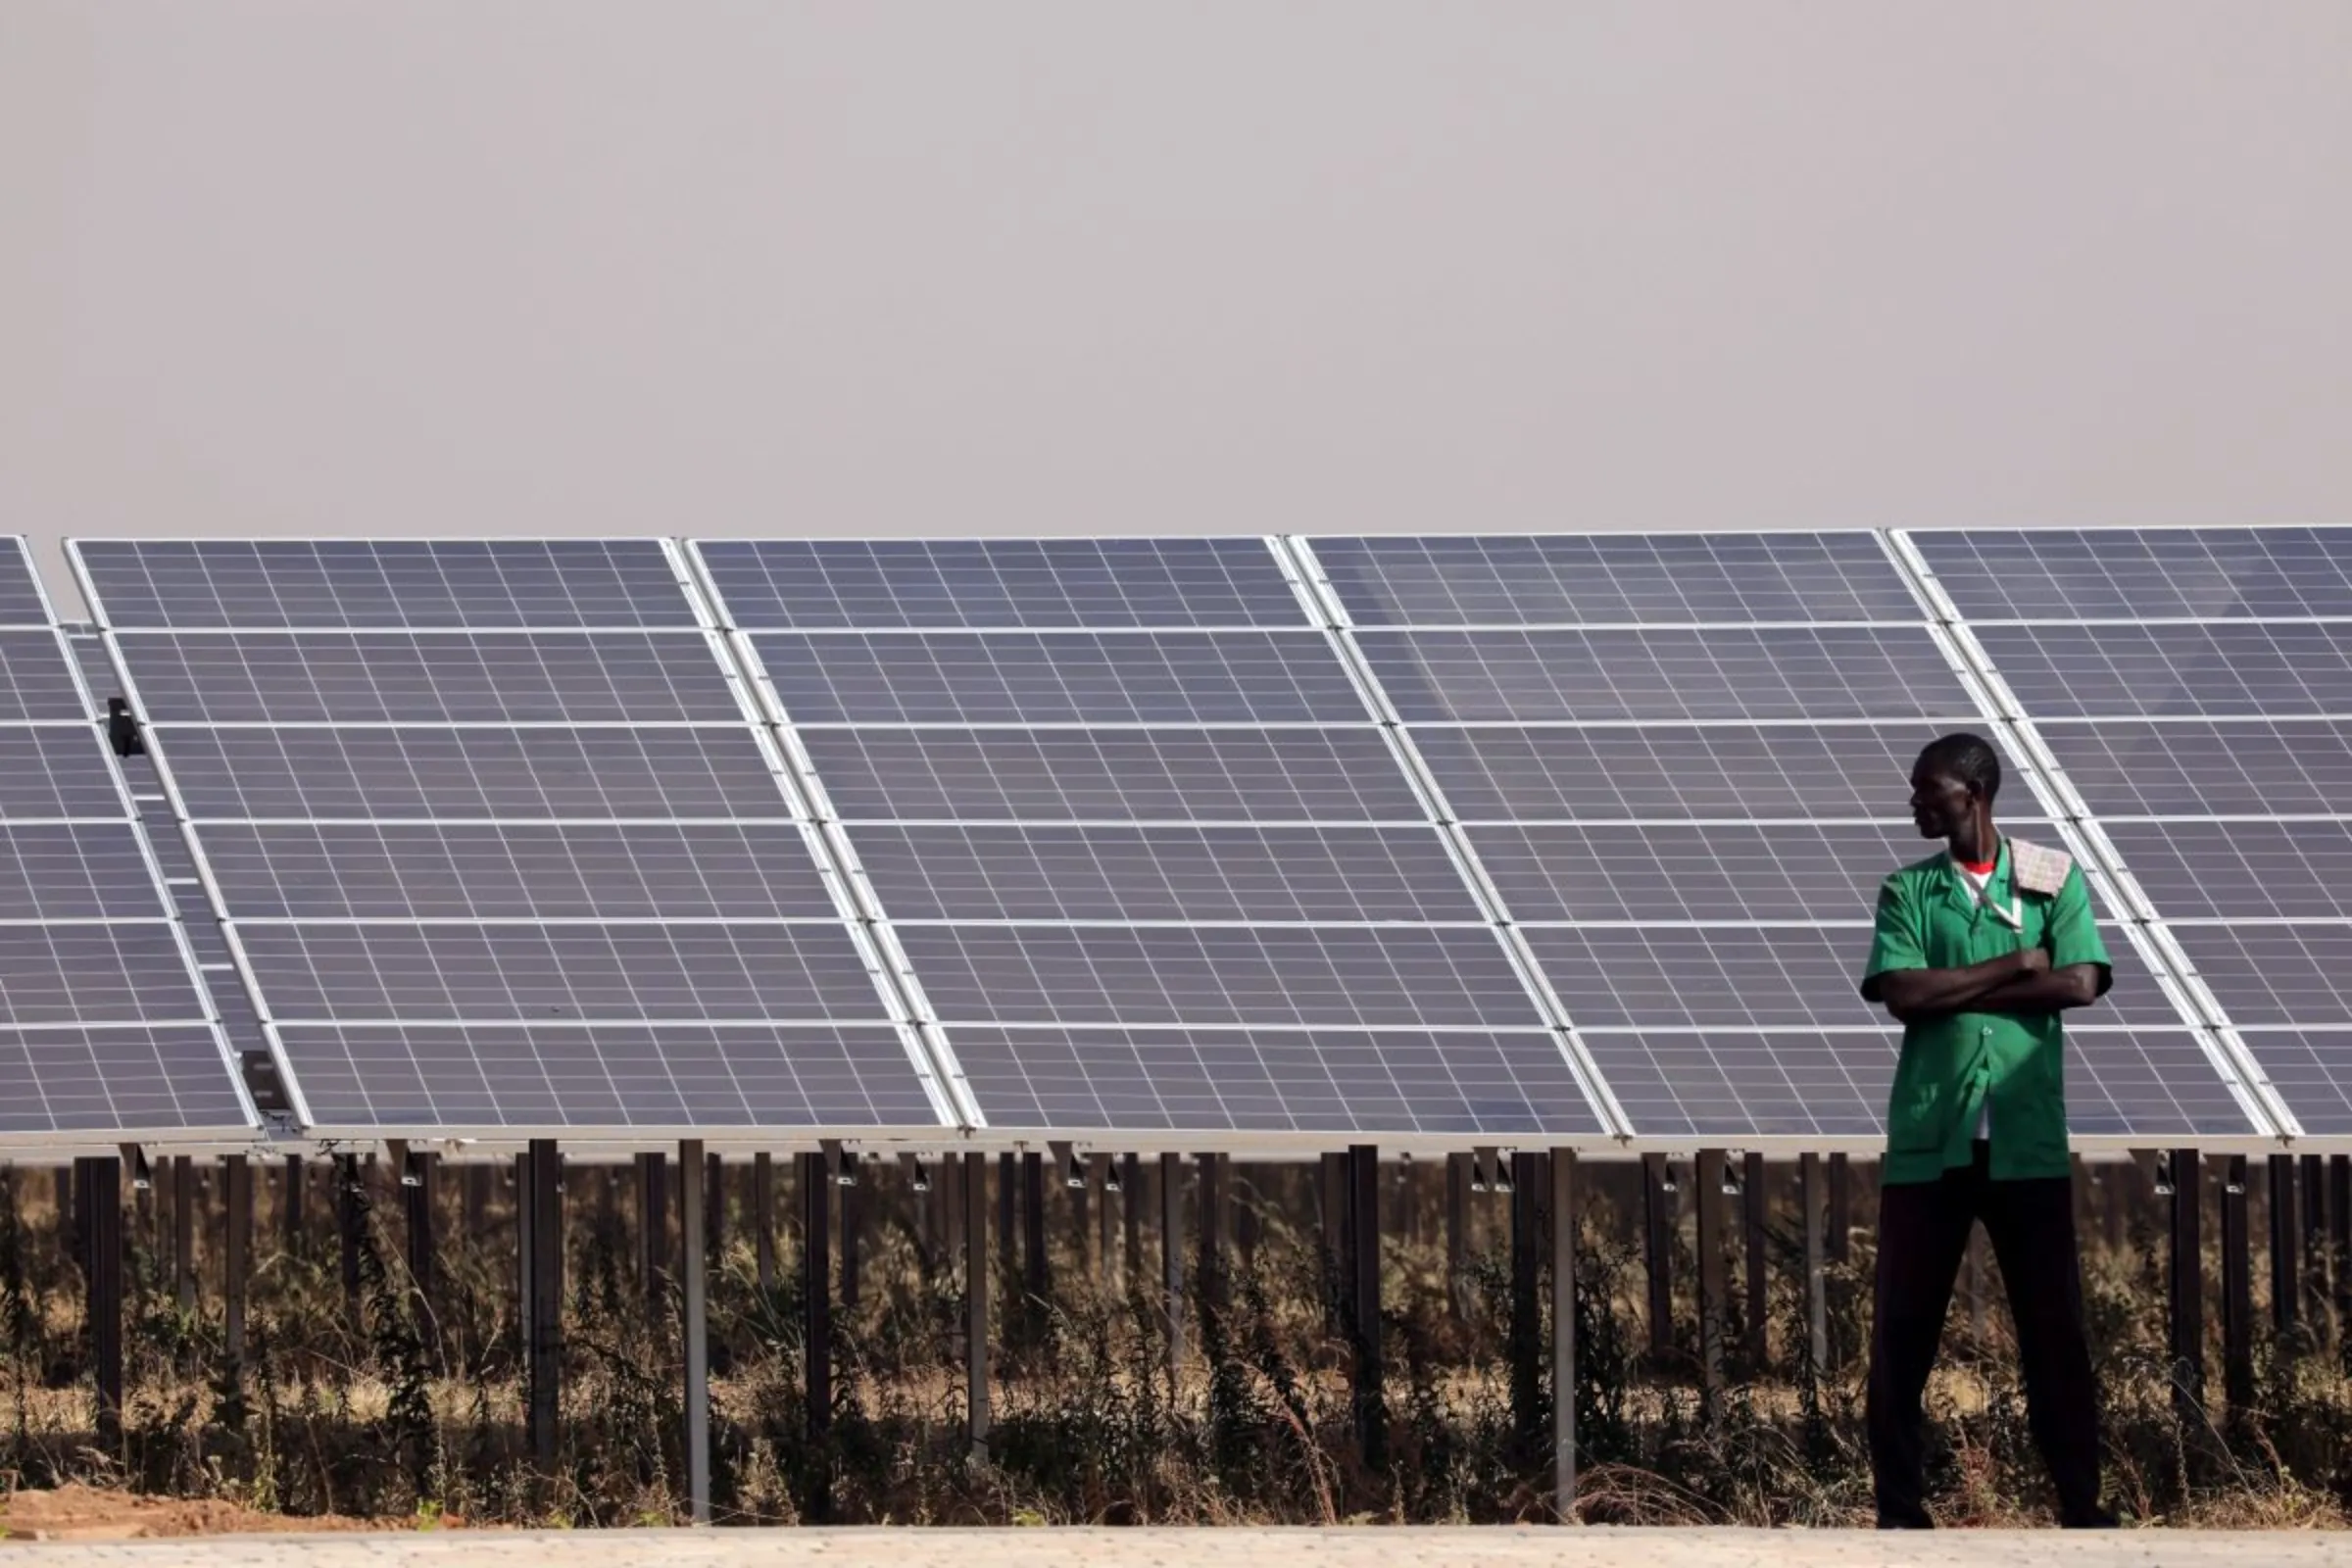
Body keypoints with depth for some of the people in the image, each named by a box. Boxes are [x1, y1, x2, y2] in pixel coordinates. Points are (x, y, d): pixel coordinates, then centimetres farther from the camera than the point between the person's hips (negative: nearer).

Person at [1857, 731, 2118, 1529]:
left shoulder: (2053, 879, 6)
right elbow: (1903, 994, -6)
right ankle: (1900, 1507, 5)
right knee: (1903, 1327, 0)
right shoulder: (1907, 893, 9)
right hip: (1929, 1140, 1)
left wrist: (1955, 991, -7)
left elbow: (2081, 983, -8)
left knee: (2055, 1324, 0)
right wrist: (2014, 967, -7)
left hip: (2027, 1141, -1)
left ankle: (2080, 1501, 5)